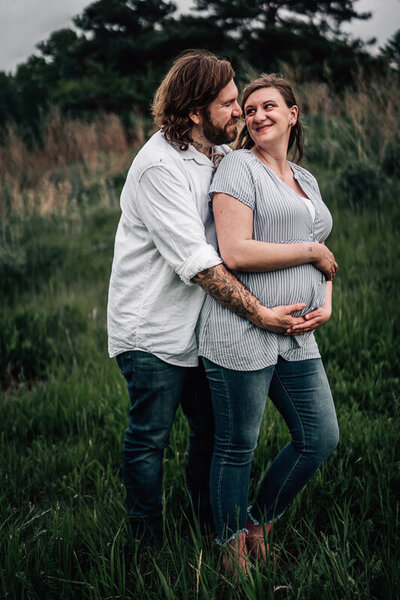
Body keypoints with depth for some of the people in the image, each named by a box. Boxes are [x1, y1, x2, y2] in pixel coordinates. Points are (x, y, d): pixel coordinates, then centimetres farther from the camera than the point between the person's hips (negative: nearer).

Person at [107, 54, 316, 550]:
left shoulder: (221, 153, 6)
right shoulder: (159, 166, -21)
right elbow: (196, 261, -26)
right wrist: (260, 314, -24)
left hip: (200, 324, 8)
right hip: (152, 330, -8)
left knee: (214, 430, 16)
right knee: (150, 437, 5)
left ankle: (215, 528, 36)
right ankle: (150, 547, 23)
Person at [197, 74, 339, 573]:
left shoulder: (307, 181, 20)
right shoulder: (238, 166, -5)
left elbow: (323, 258, 23)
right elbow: (236, 253, -17)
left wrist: (326, 305, 1)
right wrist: (312, 253, -8)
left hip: (296, 338, 8)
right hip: (241, 332, -7)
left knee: (321, 439, 11)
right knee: (236, 447, 3)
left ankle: (258, 524, 30)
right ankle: (233, 553, 21)